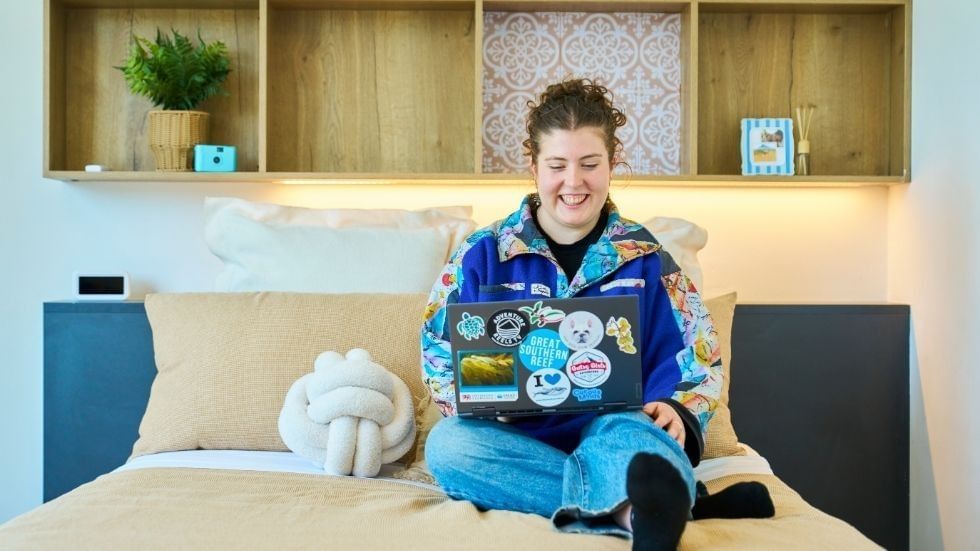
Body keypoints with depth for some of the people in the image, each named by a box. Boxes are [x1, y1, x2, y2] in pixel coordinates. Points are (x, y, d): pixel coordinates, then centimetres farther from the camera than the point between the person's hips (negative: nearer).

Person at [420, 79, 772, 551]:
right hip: (517, 439, 1)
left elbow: (699, 358, 7)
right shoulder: (483, 254, 6)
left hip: (610, 428, -1)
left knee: (626, 430, -36)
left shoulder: (644, 257, 8)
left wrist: (676, 412, -16)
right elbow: (440, 352, 7)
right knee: (446, 444, -32)